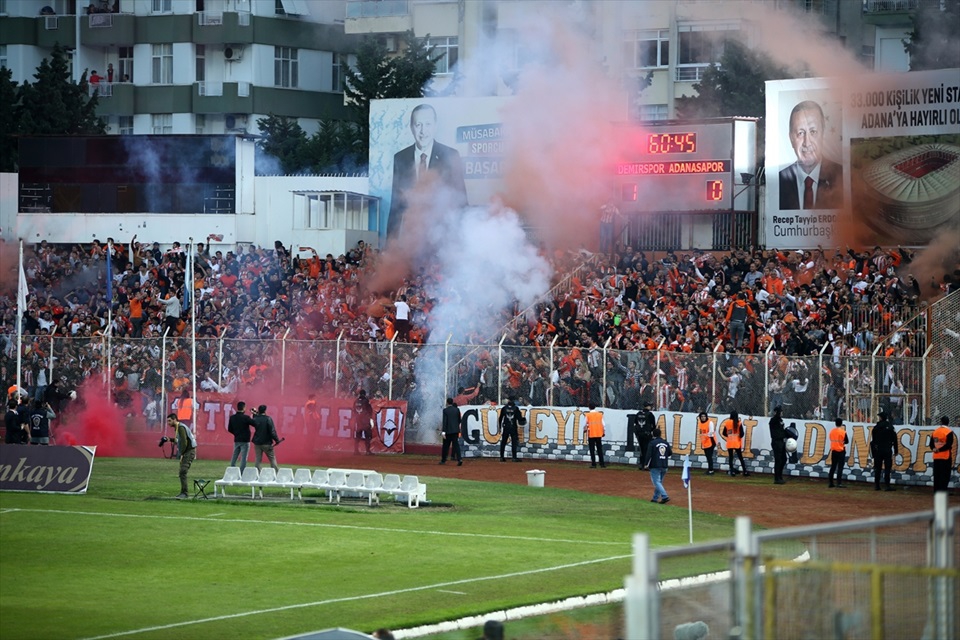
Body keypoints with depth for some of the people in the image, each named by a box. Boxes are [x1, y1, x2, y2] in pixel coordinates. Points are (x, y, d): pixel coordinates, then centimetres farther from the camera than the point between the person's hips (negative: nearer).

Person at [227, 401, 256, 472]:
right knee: (243, 458, -2)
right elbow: (255, 424, -16)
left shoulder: (232, 417, 3)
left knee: (234, 458, 13)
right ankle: (241, 473, -5)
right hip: (245, 441, -5)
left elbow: (230, 429, 9)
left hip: (236, 440, 5)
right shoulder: (246, 418, -15)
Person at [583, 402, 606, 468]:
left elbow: (585, 425, 1)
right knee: (600, 450, 9)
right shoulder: (600, 414, 3)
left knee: (592, 450, 2)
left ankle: (593, 464, -2)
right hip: (599, 434, 3)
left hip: (591, 434, -3)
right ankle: (602, 464, 7)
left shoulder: (588, 415, -4)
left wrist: (585, 430, 22)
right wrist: (603, 432, 17)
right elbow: (603, 424, 4)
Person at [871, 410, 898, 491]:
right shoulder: (890, 427, -2)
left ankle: (876, 485, 7)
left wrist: (873, 451, 15)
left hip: (877, 450, 2)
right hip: (887, 450, -2)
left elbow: (872, 441, 7)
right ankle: (887, 485, -10)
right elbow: (894, 440, -1)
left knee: (877, 468, 7)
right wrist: (896, 450, 7)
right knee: (887, 468, -3)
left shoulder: (876, 427, 3)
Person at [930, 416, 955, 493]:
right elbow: (949, 445, -18)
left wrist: (935, 449, -7)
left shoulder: (935, 432, 9)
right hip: (945, 457, -6)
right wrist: (939, 450, -13)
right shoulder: (949, 432, -10)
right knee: (945, 476, -4)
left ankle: (936, 491, 12)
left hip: (936, 457, 6)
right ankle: (942, 492, -10)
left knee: (937, 476, 10)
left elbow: (931, 444, 8)